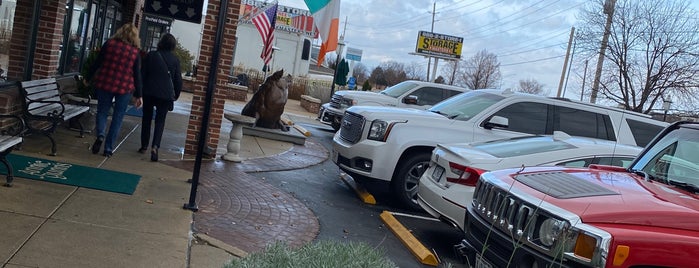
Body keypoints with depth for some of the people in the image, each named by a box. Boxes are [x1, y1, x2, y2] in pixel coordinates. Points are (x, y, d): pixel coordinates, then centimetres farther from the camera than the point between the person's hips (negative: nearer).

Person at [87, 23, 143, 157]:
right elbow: (137, 74, -1)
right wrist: (138, 95, 4)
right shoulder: (135, 51, -1)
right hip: (125, 87, -1)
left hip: (104, 83, 1)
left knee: (102, 111, 16)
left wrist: (88, 78, 16)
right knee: (117, 118, 8)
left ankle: (100, 134, -10)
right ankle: (108, 148, 10)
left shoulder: (109, 43, 1)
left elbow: (97, 63, 3)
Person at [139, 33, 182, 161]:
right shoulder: (175, 60, -2)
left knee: (146, 119, 16)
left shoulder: (151, 55, -1)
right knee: (160, 121, 4)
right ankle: (155, 146, -14)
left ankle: (144, 145, 21)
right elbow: (178, 80, 1)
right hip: (165, 94, -1)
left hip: (149, 92, 1)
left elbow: (142, 74, 1)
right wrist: (176, 95, 13)